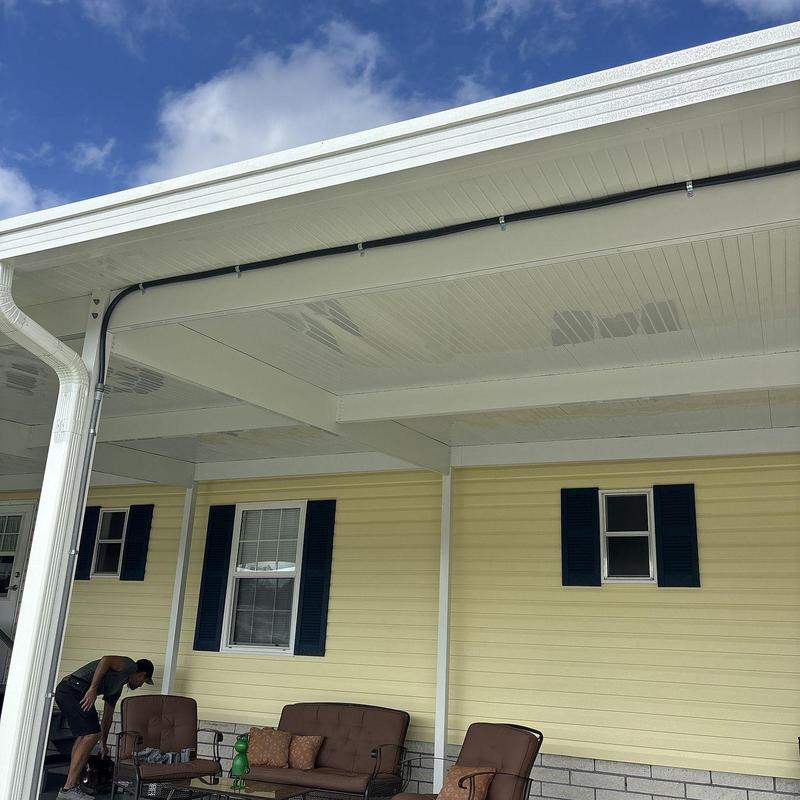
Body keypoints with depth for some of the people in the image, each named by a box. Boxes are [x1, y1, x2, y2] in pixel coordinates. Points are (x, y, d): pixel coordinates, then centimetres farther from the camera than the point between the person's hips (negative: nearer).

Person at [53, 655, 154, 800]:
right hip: (75, 688, -10)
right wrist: (93, 688, -19)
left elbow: (108, 715, 38)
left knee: (83, 736, 17)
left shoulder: (117, 688, 31)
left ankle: (73, 785, 17)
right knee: (92, 735, -11)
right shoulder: (129, 665, 5)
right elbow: (106, 659, -15)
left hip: (63, 690, 10)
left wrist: (103, 743, 44)